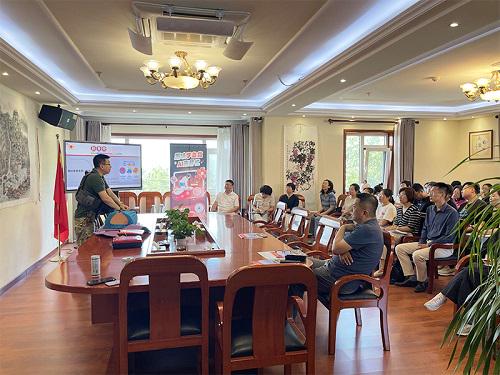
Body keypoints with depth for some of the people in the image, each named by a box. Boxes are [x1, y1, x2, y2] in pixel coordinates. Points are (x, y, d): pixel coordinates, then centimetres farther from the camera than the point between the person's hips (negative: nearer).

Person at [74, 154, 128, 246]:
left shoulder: (100, 177, 13)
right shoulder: (94, 177, -20)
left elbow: (110, 193, 13)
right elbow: (105, 198, -24)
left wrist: (121, 204, 1)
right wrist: (118, 208, -13)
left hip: (90, 216, 10)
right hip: (84, 218, -10)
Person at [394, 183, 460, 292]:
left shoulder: (452, 213, -13)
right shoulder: (430, 209, 12)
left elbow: (449, 237, -17)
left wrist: (429, 244, -17)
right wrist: (421, 242, 3)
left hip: (444, 247, -9)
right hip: (427, 243, 9)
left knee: (417, 255, -33)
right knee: (399, 248, -3)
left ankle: (422, 281, -8)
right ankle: (411, 277, -1)